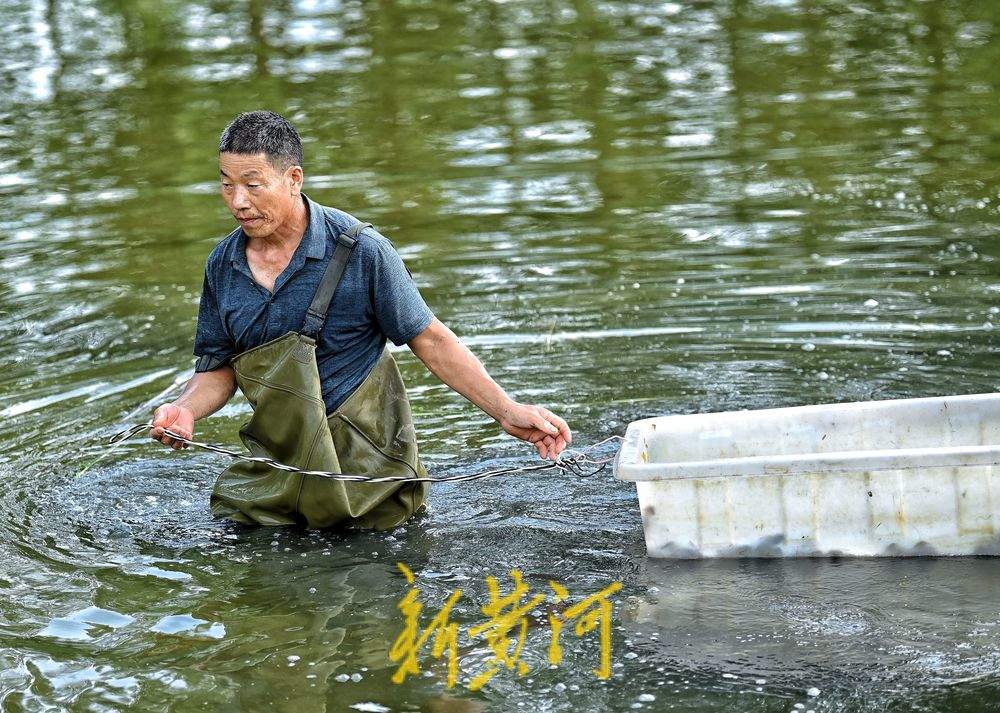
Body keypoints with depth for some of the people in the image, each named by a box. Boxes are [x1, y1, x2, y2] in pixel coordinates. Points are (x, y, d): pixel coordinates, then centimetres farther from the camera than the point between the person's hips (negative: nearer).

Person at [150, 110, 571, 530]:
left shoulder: (359, 250, -15)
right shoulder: (222, 266, -1)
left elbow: (430, 340, -9)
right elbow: (219, 369, 9)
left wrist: (507, 412, -15)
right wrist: (185, 410, -13)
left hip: (366, 471, -4)